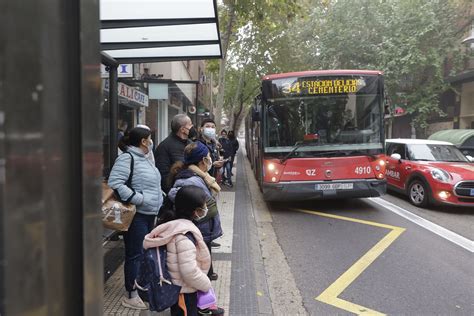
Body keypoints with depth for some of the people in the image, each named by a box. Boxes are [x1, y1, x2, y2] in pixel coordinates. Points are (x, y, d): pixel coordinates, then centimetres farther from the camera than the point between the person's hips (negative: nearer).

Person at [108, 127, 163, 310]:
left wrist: (158, 199, 14)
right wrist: (140, 199, -24)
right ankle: (131, 295, 14)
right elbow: (115, 183, -25)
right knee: (135, 255, 1)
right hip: (136, 215, -9)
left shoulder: (142, 158, 15)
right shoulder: (126, 158, -15)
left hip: (149, 214, 9)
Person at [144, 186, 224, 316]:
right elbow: (189, 272, -32)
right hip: (184, 291, -9)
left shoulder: (174, 224, -1)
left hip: (178, 287, 9)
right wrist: (207, 285, -15)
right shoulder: (184, 235, -30)